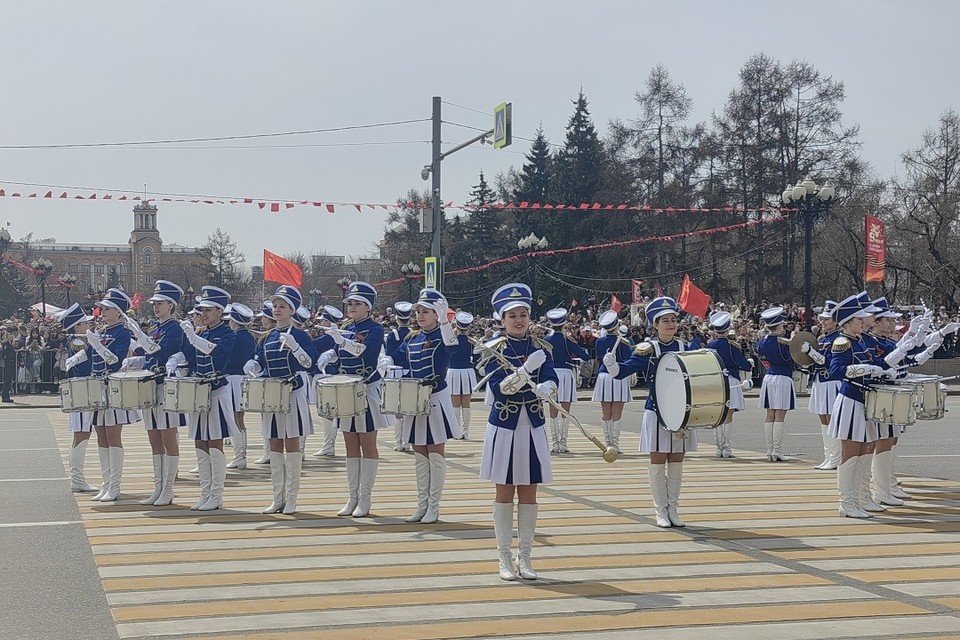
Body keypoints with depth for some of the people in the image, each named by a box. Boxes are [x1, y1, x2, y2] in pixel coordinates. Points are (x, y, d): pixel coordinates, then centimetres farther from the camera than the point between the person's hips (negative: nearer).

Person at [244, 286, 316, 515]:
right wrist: (251, 366, -5)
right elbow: (260, 363, 17)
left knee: (291, 444, -2)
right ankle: (278, 498, 15)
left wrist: (293, 345, -29)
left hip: (292, 395, -6)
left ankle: (291, 499, 4)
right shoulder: (267, 338, 11)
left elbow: (309, 363, -16)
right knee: (275, 446, 8)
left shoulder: (300, 335, -6)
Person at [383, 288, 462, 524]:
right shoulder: (411, 338, 9)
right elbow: (398, 357, 13)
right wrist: (386, 361, -9)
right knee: (419, 455, 12)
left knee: (435, 454, 2)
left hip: (436, 400, -6)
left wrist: (444, 320, -44)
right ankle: (422, 505, 20)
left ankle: (434, 507, 8)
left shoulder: (441, 336, -10)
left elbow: (452, 345, -32)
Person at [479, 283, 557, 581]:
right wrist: (526, 370, -30)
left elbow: (552, 380, -9)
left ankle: (525, 557, 14)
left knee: (529, 492, 7)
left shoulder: (540, 348, 4)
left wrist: (544, 388, -32)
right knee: (505, 492, 4)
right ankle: (505, 559, 11)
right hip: (503, 426, -3)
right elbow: (498, 387, -17)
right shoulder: (493, 349, -5)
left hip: (532, 427, 3)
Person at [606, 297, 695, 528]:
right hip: (656, 412, -3)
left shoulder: (685, 348, 7)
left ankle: (673, 509, 18)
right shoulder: (647, 349, -5)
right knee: (658, 461, 1)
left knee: (676, 461, 8)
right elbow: (623, 370, -11)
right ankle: (661, 511, 10)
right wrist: (611, 364, -31)